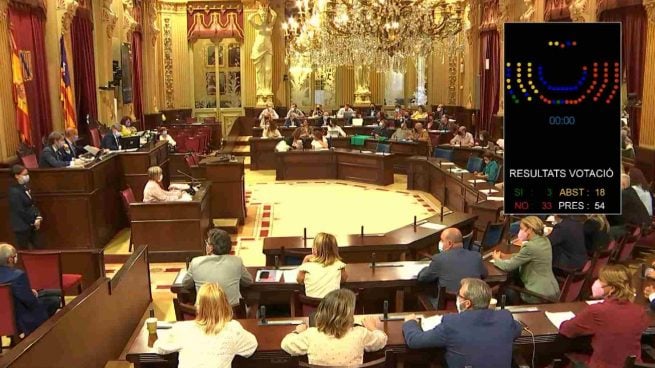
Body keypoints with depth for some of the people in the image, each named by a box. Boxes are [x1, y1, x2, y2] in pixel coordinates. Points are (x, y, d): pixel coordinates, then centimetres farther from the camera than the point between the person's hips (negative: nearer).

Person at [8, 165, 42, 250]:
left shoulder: (24, 187, 6)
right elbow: (20, 211, -20)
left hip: (31, 224, 8)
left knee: (37, 248, 11)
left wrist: (38, 217, -2)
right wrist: (33, 221, -11)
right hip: (22, 226, -8)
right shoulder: (14, 192, -20)